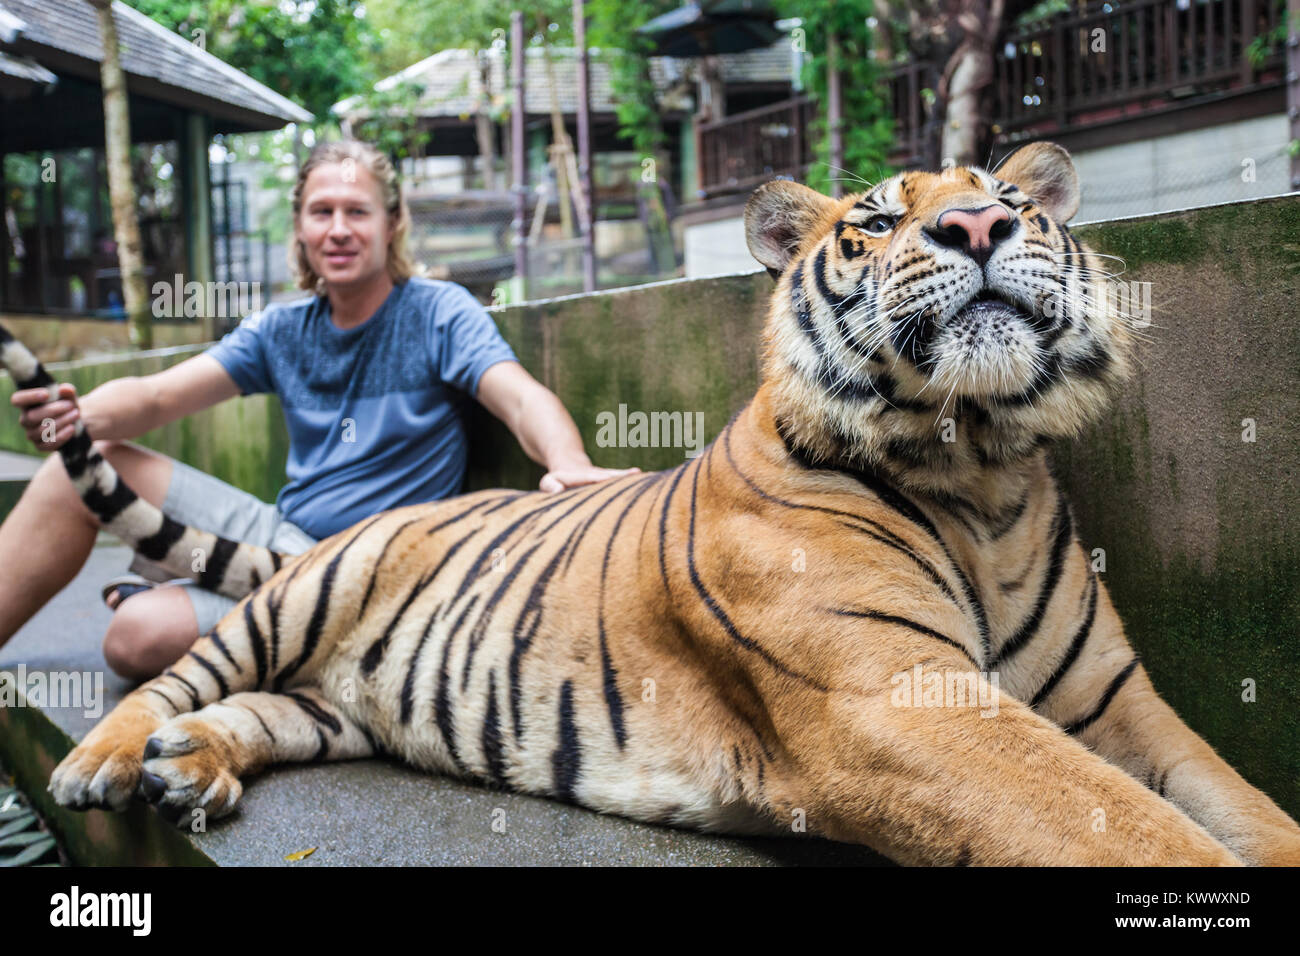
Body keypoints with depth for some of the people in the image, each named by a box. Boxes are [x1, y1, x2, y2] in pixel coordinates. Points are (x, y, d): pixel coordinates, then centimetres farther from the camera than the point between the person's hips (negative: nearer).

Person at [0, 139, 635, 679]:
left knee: (137, 636, -25)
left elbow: (522, 398, -23)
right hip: (278, 533, 6)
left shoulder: (438, 313, -7)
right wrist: (79, 415, -24)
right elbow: (155, 396, 0)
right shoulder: (282, 331, 9)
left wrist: (568, 464, -47)